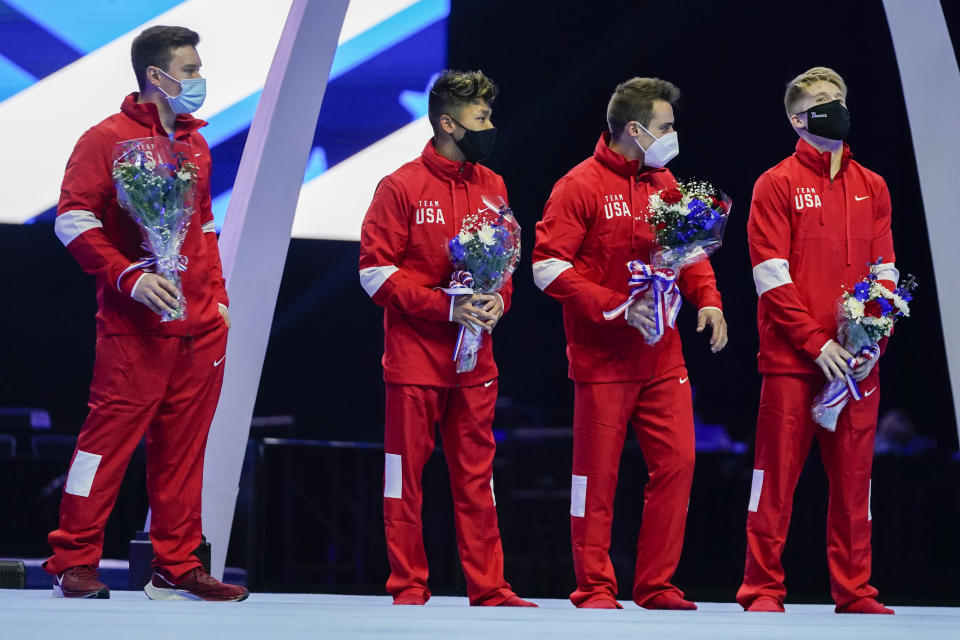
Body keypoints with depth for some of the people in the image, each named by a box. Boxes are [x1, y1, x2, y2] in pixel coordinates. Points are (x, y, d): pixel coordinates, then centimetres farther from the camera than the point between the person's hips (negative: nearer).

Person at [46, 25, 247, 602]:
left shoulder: (196, 145, 18)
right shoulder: (107, 140, -4)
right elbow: (74, 222, -11)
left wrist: (217, 295, 16)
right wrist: (130, 277, -19)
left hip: (201, 327, 7)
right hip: (135, 326, -7)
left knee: (183, 449, 7)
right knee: (111, 435, -6)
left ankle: (177, 569, 11)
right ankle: (74, 563, 0)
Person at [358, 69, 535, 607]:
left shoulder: (493, 188, 10)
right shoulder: (403, 187, -7)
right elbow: (376, 270, -9)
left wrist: (498, 300, -3)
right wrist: (446, 306, -16)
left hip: (475, 357, 5)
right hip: (414, 354, -5)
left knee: (476, 473, 5)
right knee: (407, 471, 0)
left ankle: (488, 587, 8)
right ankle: (409, 586, 7)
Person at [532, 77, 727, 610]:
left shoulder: (665, 184, 11)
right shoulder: (581, 186, -8)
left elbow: (690, 248, 21)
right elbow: (548, 267, -13)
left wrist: (707, 300, 1)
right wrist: (618, 307, -19)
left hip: (662, 356, 6)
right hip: (602, 358, -6)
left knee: (676, 464, 1)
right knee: (597, 474, 0)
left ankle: (656, 585, 10)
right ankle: (595, 589, 8)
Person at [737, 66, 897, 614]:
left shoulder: (872, 188, 14)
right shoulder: (778, 185, 1)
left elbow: (885, 272, 11)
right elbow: (772, 276, -6)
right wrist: (817, 343, -14)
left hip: (857, 362, 4)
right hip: (792, 359, -4)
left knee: (854, 477, 6)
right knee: (778, 474, -2)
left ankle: (855, 591, 12)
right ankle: (763, 589, 3)